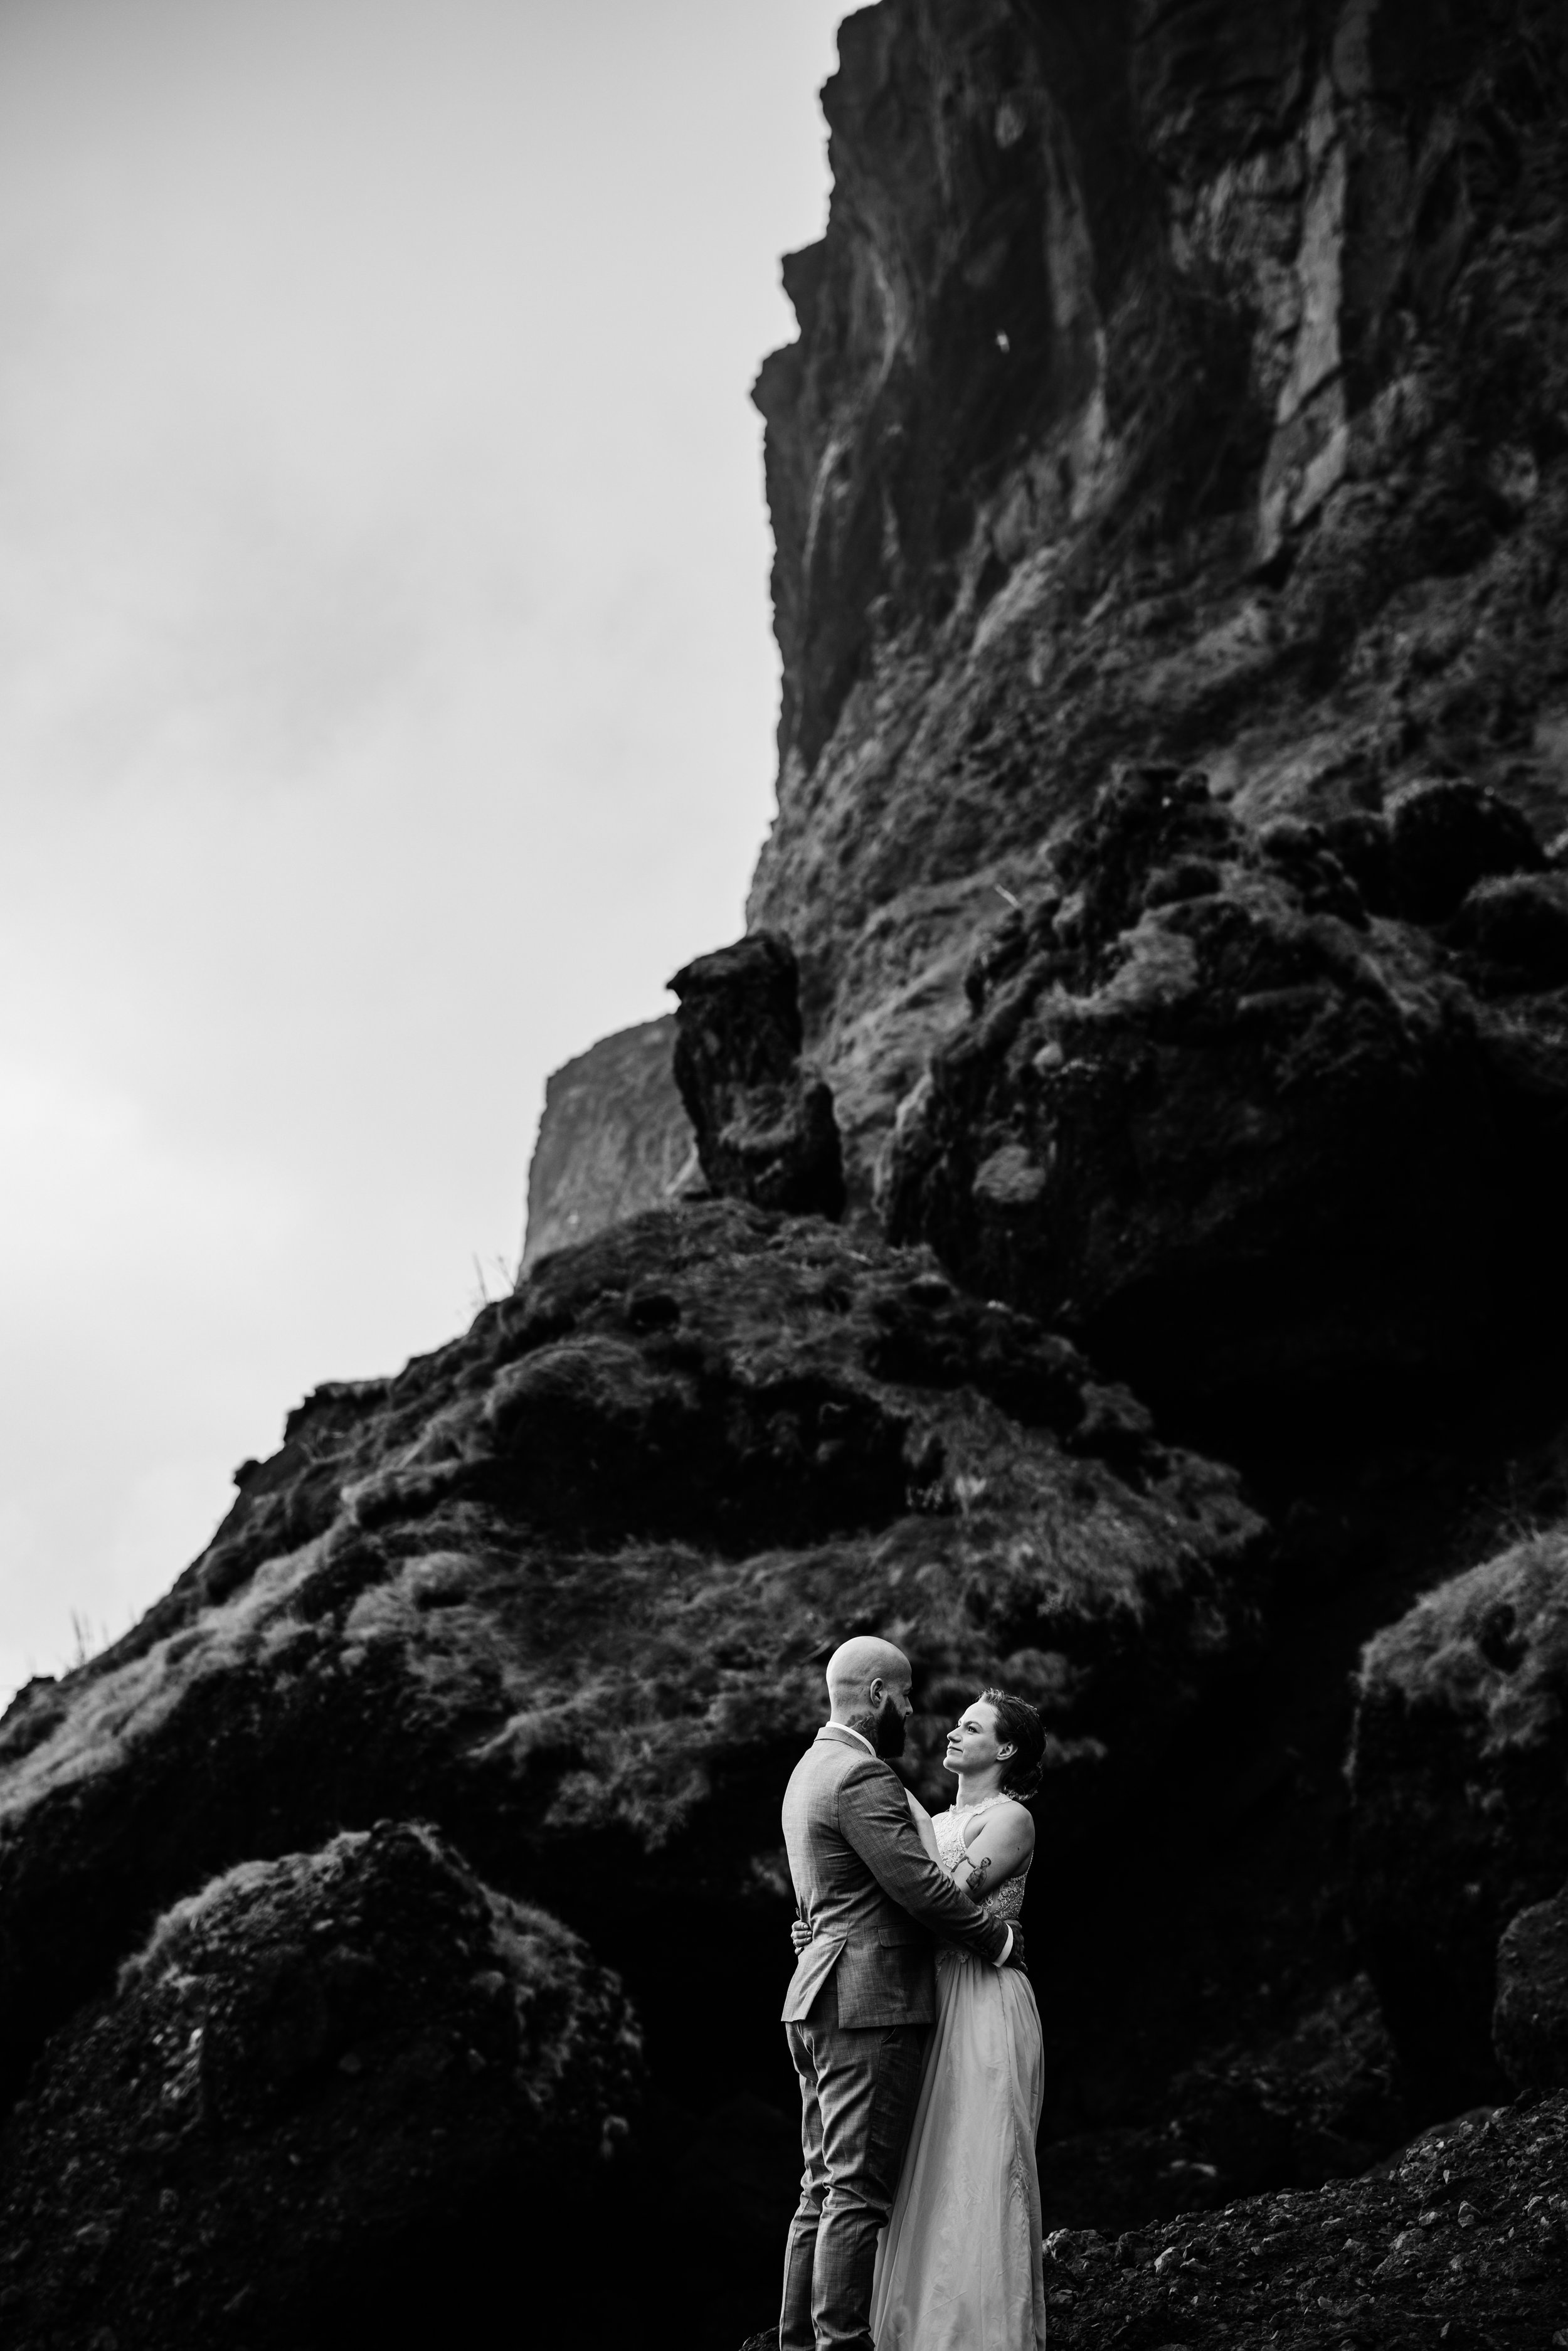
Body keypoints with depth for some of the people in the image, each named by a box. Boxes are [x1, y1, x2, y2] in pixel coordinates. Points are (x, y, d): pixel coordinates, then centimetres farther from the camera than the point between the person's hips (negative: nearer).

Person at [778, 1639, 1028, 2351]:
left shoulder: (812, 1769, 18)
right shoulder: (861, 1775, -14)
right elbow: (919, 1885, -19)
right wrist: (1001, 1939, -5)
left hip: (819, 2002, 10)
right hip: (869, 2003, -10)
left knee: (824, 2188, 12)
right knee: (859, 2190, -8)